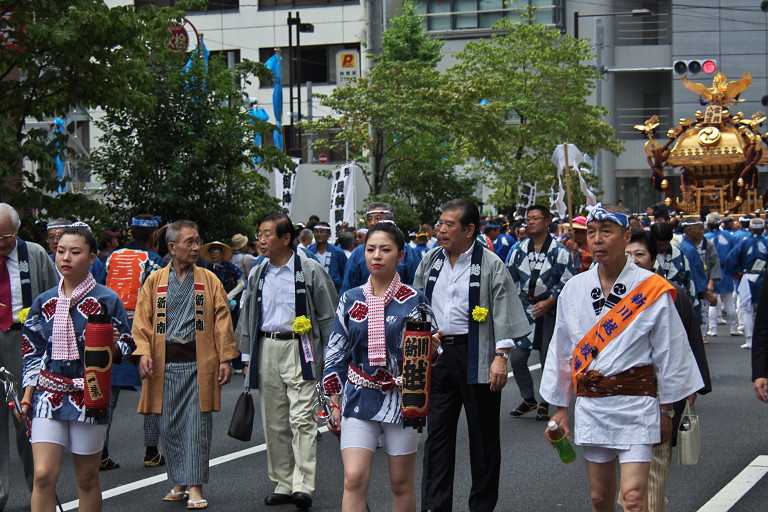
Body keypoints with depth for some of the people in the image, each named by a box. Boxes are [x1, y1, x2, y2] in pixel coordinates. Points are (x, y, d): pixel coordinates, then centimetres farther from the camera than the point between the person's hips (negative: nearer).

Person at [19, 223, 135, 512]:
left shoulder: (106, 300, -1)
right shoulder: (45, 302, 8)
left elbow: (122, 351, 2)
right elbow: (33, 353, 13)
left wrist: (112, 344, -19)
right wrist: (27, 395, 7)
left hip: (89, 397, -2)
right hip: (49, 396, 2)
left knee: (87, 479, 7)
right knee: (43, 475, -10)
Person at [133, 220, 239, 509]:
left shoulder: (210, 281, 7)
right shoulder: (154, 282, 9)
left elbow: (222, 321, 5)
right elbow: (142, 319, 7)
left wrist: (226, 358, -2)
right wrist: (144, 352, -7)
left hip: (199, 363, -1)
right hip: (165, 364, 2)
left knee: (197, 425, -5)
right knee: (169, 426, 5)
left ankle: (195, 487, -2)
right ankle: (179, 483, 17)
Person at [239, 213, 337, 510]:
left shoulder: (310, 271, -4)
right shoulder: (257, 274, 11)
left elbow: (328, 315, 0)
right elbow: (248, 317, 19)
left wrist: (327, 354, -3)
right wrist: (247, 356, 16)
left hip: (299, 349, -5)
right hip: (266, 349, 5)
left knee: (301, 418, -12)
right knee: (274, 421, 8)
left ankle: (303, 486, -13)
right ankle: (283, 484, 17)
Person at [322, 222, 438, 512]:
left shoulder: (414, 301, 0)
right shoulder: (351, 300, 6)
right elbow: (336, 354, 9)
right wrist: (334, 403, 6)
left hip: (401, 400, -1)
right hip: (359, 399, 1)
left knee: (401, 483, 7)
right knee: (354, 478, -11)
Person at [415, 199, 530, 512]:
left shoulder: (491, 265, -6)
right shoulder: (430, 262, 9)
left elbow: (503, 314, -8)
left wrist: (501, 357, -15)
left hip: (476, 356, -4)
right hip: (437, 353, 4)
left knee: (483, 435, 4)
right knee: (437, 432, 4)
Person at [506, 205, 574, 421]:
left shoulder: (559, 251, -4)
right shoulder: (520, 249, 8)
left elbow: (568, 282, -5)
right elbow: (509, 278, 15)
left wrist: (549, 302, -13)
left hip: (549, 310, -3)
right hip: (525, 309, 3)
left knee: (548, 360, 2)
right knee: (517, 357, -3)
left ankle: (545, 404, 15)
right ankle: (528, 399, 15)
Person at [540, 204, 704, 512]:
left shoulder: (651, 290, -6)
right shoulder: (574, 289, 4)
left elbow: (669, 351, 1)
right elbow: (561, 349, 12)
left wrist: (666, 409, 4)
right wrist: (560, 406, 14)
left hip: (636, 403, -4)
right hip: (590, 403, 4)